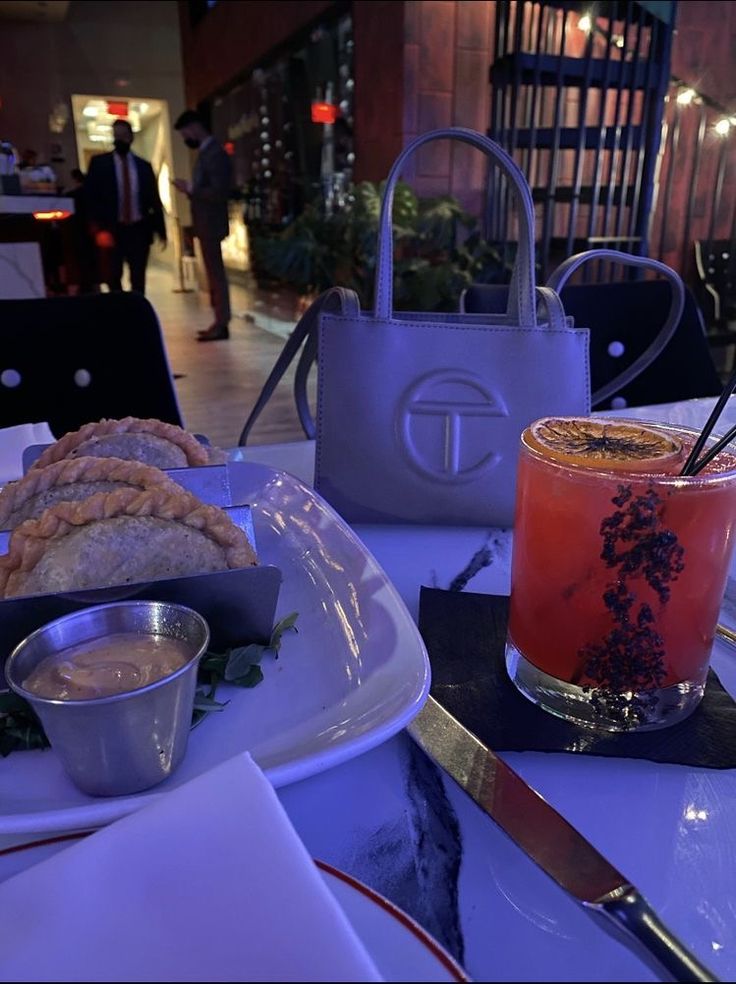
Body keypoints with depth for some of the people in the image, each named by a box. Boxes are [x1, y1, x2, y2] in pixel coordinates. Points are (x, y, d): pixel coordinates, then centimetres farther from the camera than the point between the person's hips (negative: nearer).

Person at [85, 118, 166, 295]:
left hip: (139, 230, 1)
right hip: (112, 230, -1)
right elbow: (90, 197, -3)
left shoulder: (143, 166, 9)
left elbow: (154, 200, 9)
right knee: (113, 279, 4)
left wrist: (161, 230, 4)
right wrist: (99, 229, -14)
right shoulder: (99, 163, 2)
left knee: (138, 280, 3)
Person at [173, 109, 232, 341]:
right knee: (213, 273, 11)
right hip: (206, 224, 10)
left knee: (216, 273, -7)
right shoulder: (206, 153, 16)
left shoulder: (214, 153, -14)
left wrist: (190, 189, -17)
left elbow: (219, 192, -22)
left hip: (211, 224, -10)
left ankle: (221, 324, -3)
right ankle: (220, 321, 17)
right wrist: (190, 189, 8)